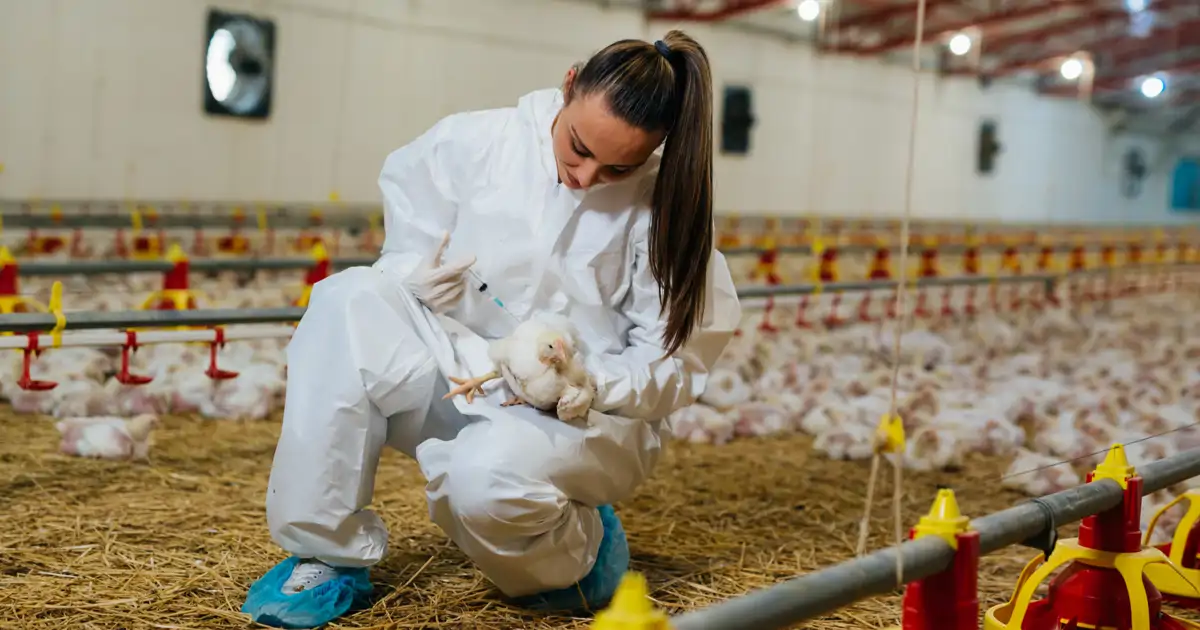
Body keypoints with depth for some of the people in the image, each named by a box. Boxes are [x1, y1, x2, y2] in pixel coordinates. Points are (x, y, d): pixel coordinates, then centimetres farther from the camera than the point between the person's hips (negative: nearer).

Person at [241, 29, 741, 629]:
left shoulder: (661, 206, -12)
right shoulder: (474, 143, -8)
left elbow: (675, 361, -8)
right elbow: (407, 237, 9)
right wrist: (413, 273, -14)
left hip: (584, 414, -3)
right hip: (458, 372, 3)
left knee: (489, 476, -37)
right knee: (349, 301, -24)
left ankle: (579, 549, 2)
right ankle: (327, 555, -16)